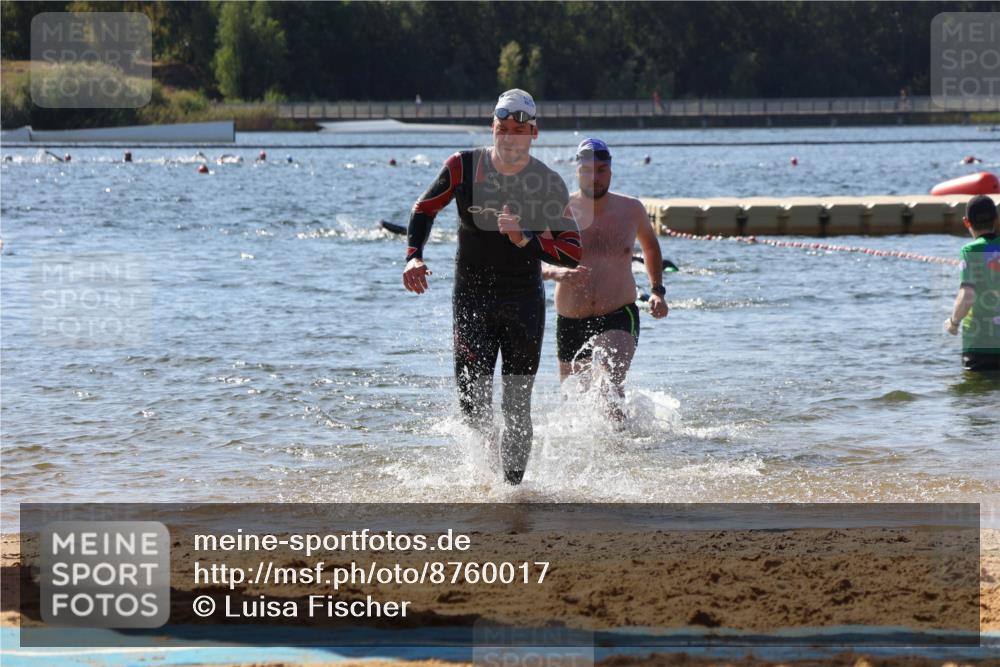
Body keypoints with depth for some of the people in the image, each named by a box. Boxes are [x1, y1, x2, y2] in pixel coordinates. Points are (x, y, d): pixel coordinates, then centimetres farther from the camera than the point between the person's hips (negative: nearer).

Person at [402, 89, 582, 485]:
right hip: (472, 299, 1)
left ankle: (513, 484, 13)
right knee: (473, 405, -5)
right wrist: (413, 256, -5)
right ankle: (493, 438, 29)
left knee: (517, 407, -1)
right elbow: (424, 210, 10)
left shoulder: (550, 184, -7)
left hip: (524, 303, 0)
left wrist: (525, 239, -25)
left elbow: (573, 254, -10)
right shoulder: (464, 167, -5)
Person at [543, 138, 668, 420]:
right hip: (570, 322, 1)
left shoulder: (631, 209, 4)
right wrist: (556, 272, -26)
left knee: (610, 384, -29)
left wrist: (657, 291, 14)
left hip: (619, 317, -1)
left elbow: (650, 245, 25)